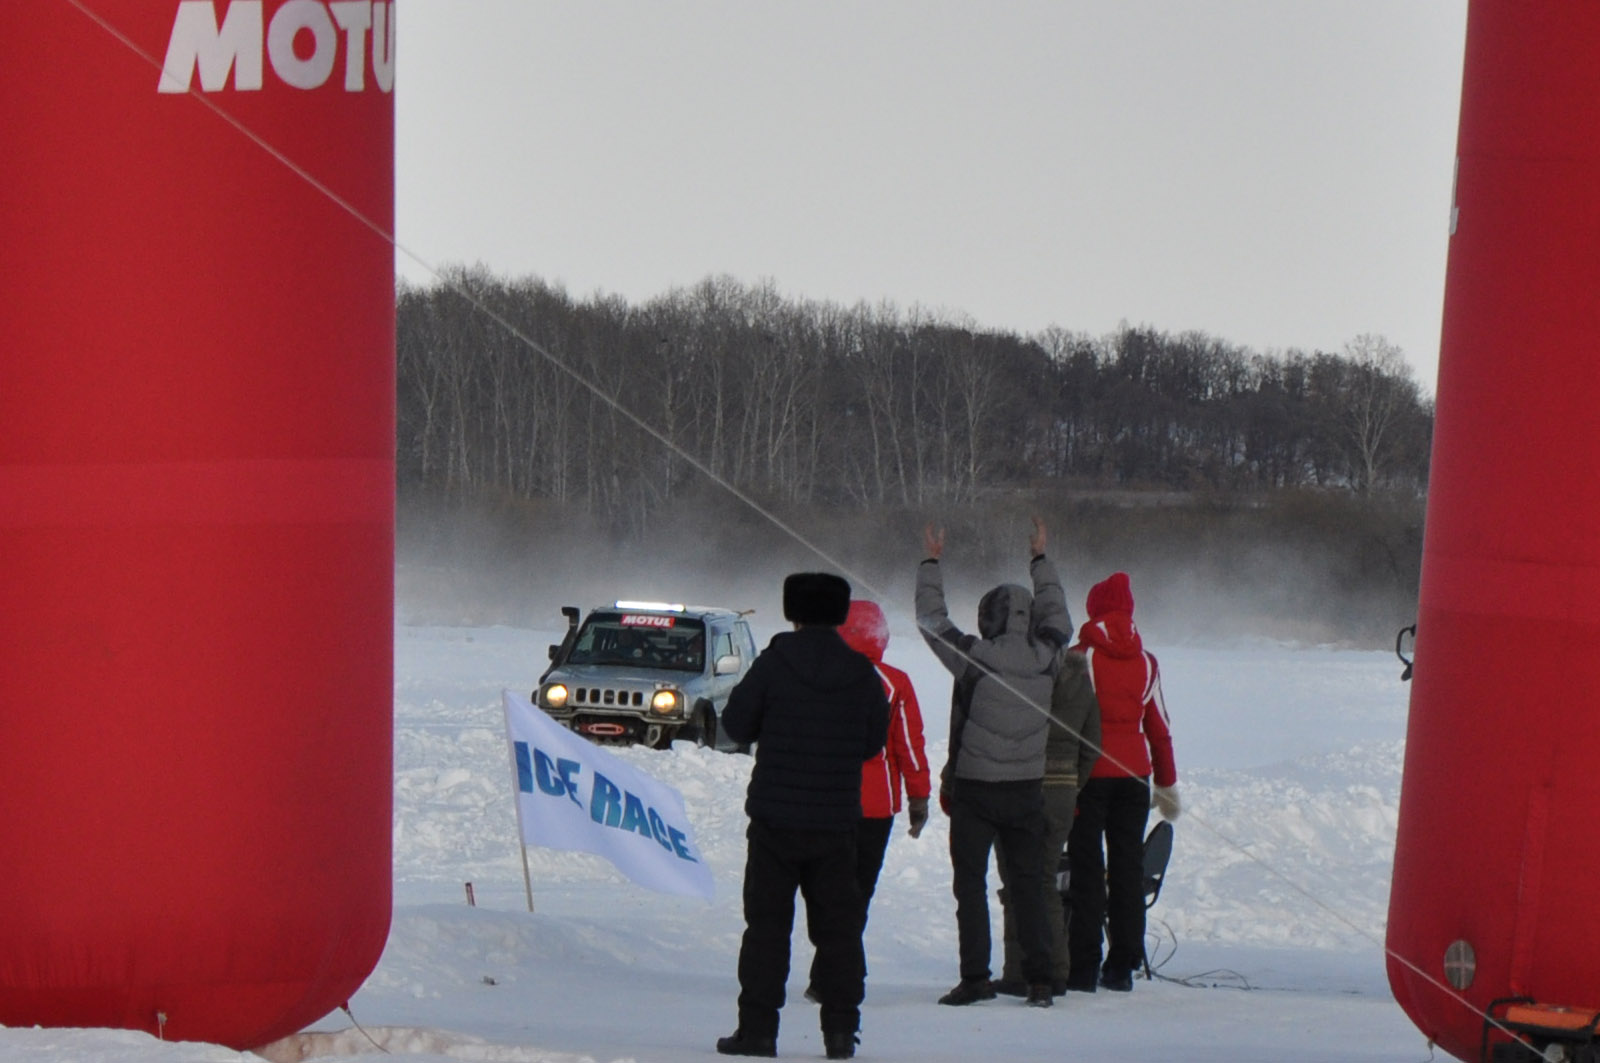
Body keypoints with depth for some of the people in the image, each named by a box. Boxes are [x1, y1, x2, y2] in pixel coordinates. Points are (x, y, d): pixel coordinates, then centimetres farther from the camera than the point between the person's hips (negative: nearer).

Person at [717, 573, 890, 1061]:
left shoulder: (774, 663, -8)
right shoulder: (862, 674, 1)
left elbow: (736, 724, -3)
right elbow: (875, 740, 9)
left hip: (775, 818, -2)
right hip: (837, 819, 2)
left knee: (767, 925, 2)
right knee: (837, 926, 8)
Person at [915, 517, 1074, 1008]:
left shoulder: (974, 658, -13)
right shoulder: (1047, 659, -3)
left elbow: (932, 619, 0)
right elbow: (1057, 615, 17)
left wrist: (932, 562, 13)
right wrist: (1040, 558, 29)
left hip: (974, 789, -3)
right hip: (1027, 789, 3)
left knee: (970, 883, 4)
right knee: (1028, 882, 9)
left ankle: (976, 977, -1)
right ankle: (1039, 980, 5)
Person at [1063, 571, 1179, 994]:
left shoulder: (1080, 657, -6)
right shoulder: (1145, 661, 6)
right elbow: (1159, 725, 11)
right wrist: (1168, 783, 18)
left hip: (1090, 771, -4)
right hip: (1134, 772, 4)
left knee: (1086, 868, -2)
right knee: (1128, 867, 8)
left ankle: (1084, 967, -5)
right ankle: (1122, 967, 9)